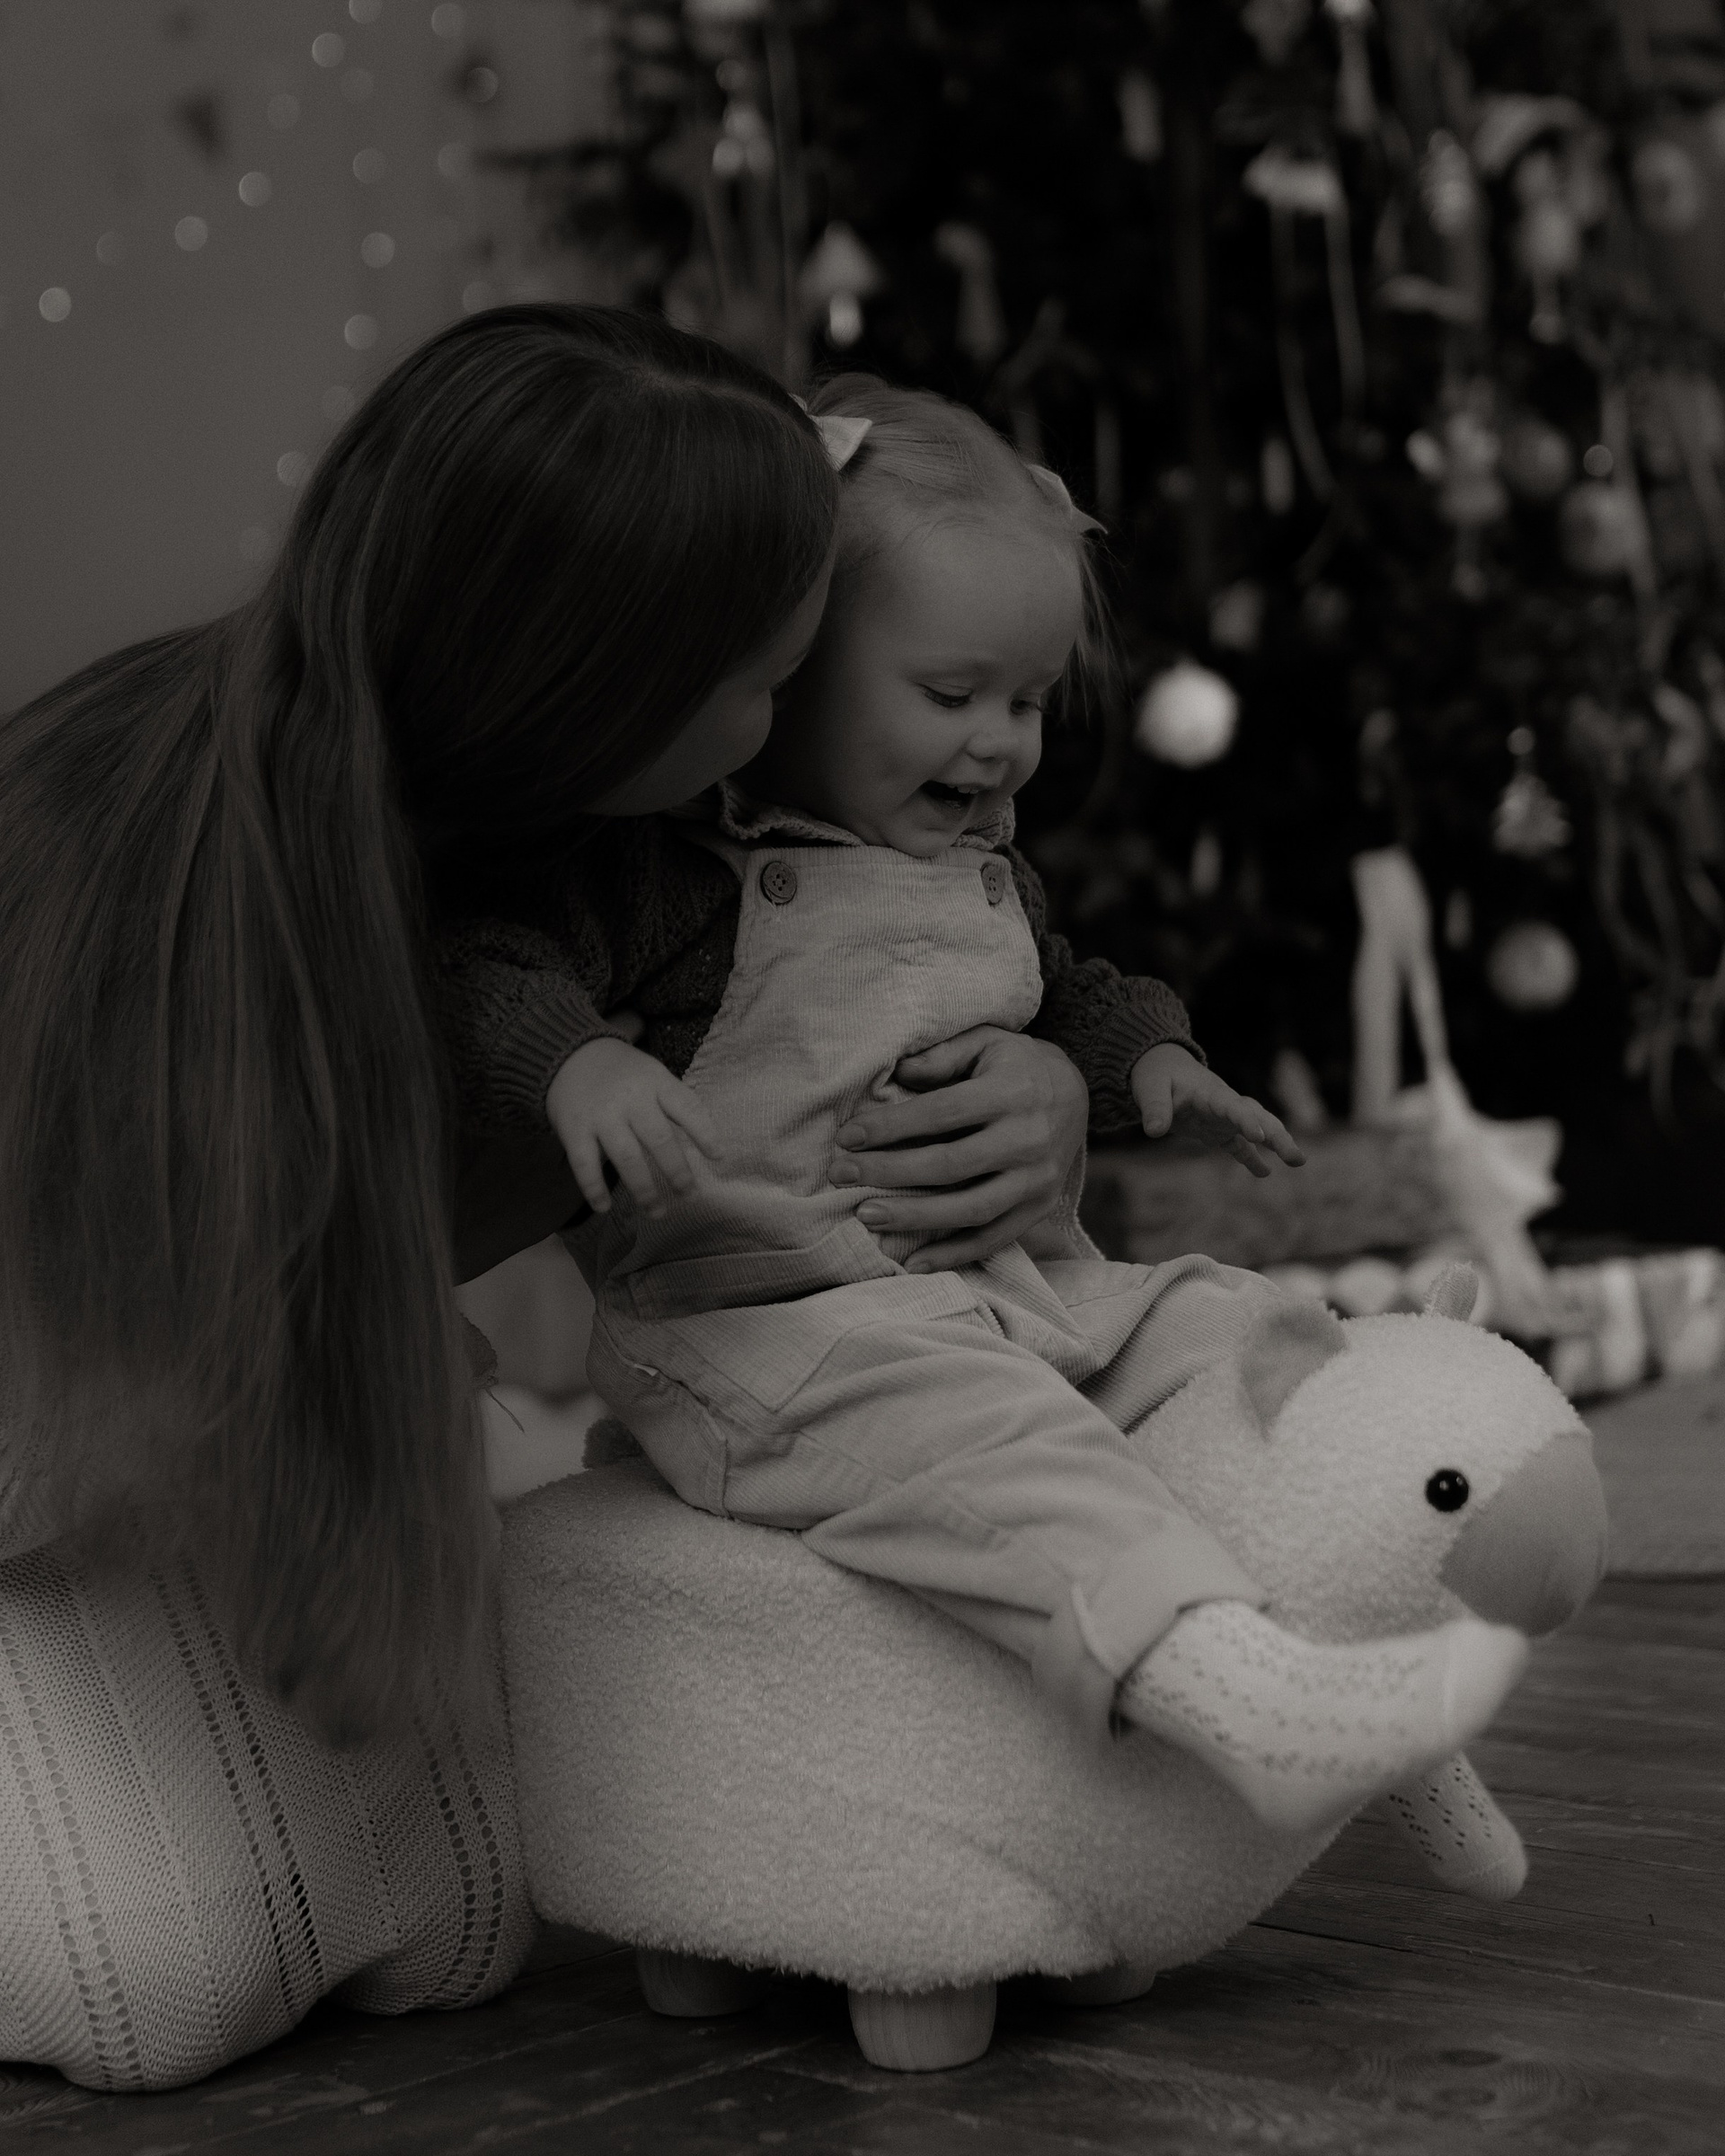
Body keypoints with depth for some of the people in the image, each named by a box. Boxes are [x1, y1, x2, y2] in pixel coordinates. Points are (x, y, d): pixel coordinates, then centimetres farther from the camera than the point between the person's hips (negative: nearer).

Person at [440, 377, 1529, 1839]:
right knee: (971, 1432, -35)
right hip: (776, 1323, -9)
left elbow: (1064, 997, 38)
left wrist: (1146, 1058, 17)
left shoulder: (984, 879, 20)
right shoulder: (683, 867, -7)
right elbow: (491, 944, -17)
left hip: (1021, 1286, 9)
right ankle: (1246, 1697, -51)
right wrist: (573, 1059, -37)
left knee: (1229, 1328, -3)